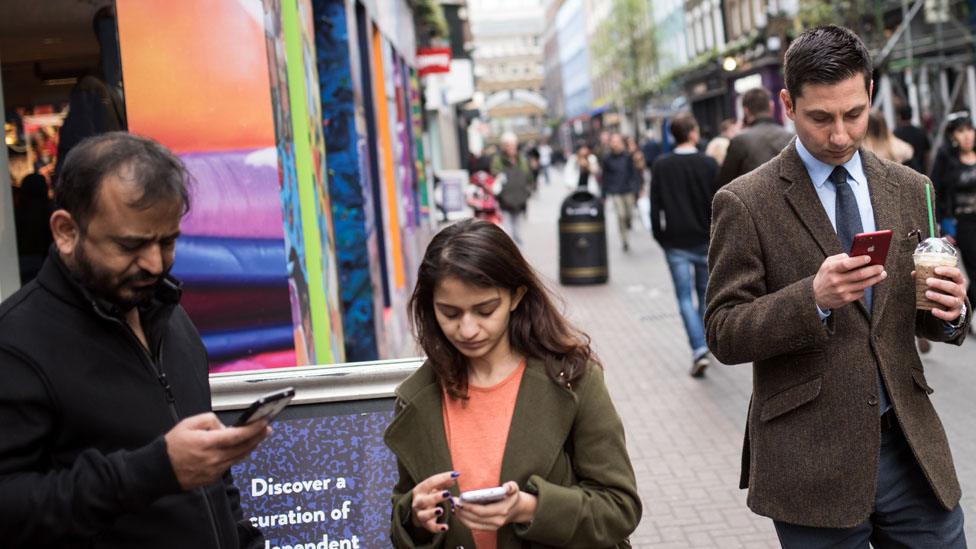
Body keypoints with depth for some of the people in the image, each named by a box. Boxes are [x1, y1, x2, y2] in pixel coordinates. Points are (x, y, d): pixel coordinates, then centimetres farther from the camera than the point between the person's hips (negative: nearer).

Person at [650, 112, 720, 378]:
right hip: (705, 240, 0)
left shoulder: (661, 166, -3)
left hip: (675, 242, 0)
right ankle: (704, 343, 24)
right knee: (705, 293, 17)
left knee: (685, 297, 1)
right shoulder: (709, 164, -6)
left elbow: (655, 205, -1)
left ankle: (699, 349, -13)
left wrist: (659, 235, 10)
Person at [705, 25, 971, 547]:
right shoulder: (744, 203, -6)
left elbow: (915, 313, 15)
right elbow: (723, 334, -9)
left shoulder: (908, 189, 8)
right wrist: (813, 298, -25)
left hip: (911, 445, 4)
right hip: (812, 461, -4)